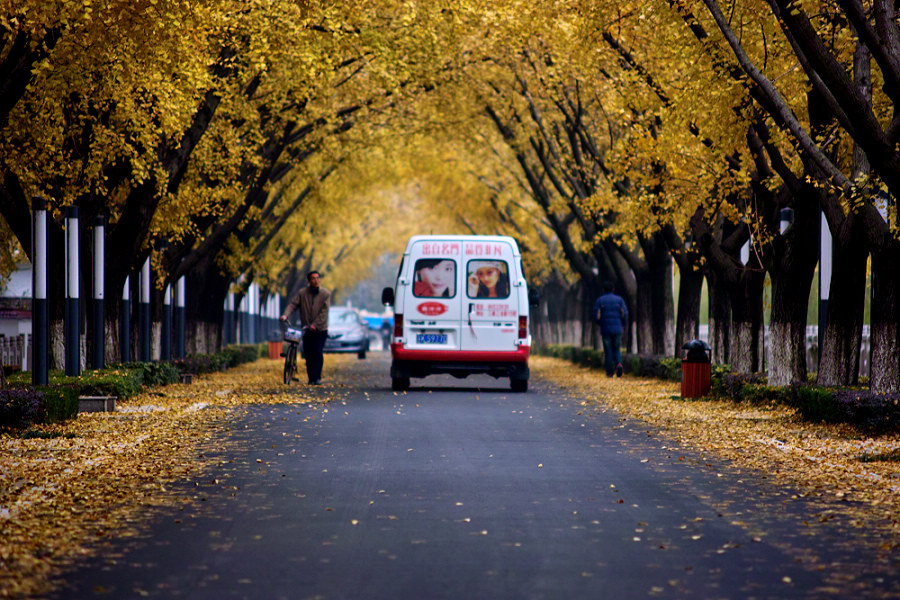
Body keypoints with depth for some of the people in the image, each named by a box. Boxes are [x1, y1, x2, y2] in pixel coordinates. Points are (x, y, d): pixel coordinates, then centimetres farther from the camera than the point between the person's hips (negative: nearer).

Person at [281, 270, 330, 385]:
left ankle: (317, 377, -5)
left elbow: (324, 311, -7)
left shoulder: (326, 294, 1)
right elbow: (293, 304, -3)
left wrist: (315, 324, -17)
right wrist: (285, 315, -23)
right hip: (307, 330, 2)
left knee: (318, 353, -12)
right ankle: (311, 378, 10)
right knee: (308, 355, 1)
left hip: (320, 329, -2)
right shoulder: (302, 293, 6)